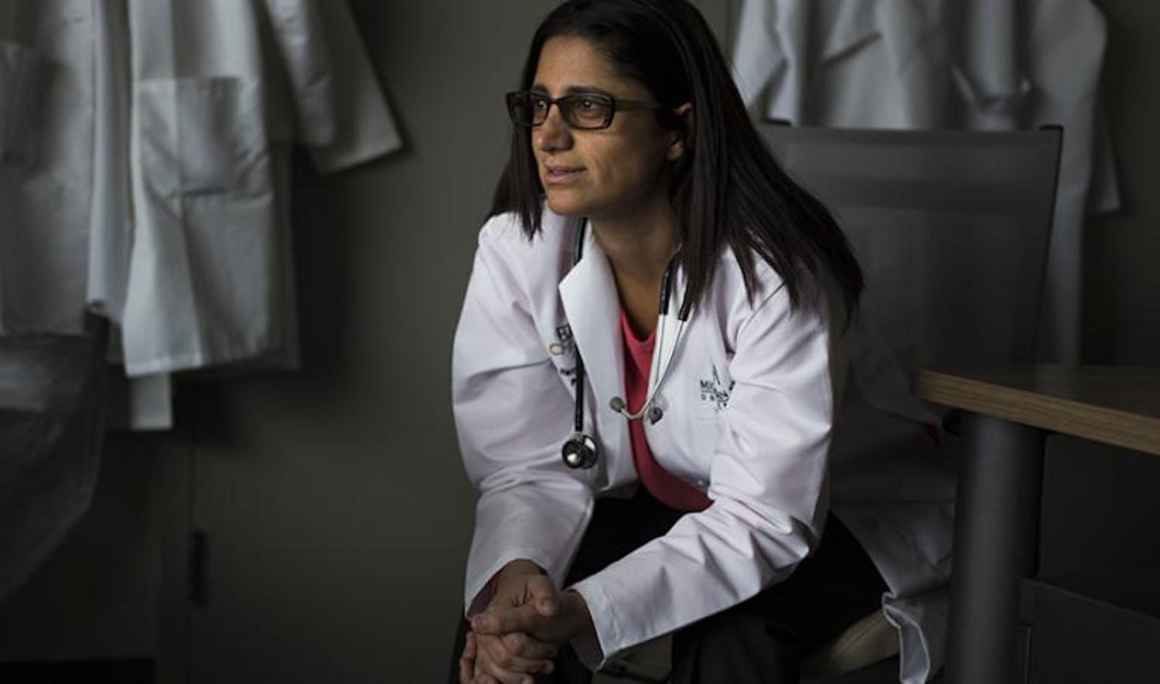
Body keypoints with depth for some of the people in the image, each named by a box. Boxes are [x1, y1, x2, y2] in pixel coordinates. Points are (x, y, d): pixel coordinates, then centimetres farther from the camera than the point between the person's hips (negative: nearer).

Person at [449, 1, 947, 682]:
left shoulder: (773, 271, -25)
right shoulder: (516, 251, -14)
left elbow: (764, 516, -28)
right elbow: (533, 468, -12)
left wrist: (584, 614, -42)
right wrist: (515, 573, -37)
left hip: (785, 541, -2)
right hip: (623, 518, 2)